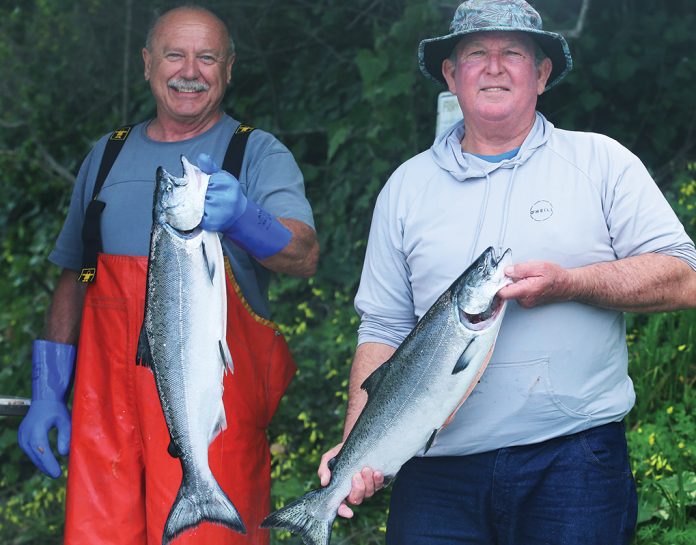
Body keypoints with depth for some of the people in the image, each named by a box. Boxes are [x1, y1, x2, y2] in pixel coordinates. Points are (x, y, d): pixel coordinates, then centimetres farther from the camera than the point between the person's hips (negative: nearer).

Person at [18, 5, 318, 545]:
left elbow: (305, 256, -14)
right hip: (108, 399, 3)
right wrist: (47, 392, 12)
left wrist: (242, 217, -35)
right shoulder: (107, 156, 15)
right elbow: (72, 279, 20)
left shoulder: (258, 153, 3)